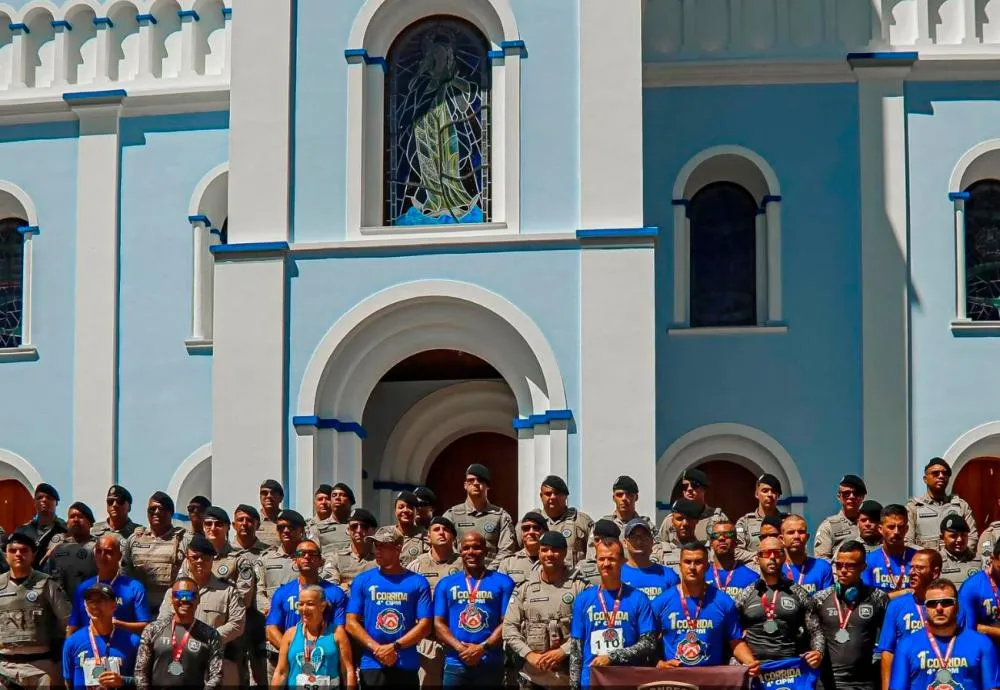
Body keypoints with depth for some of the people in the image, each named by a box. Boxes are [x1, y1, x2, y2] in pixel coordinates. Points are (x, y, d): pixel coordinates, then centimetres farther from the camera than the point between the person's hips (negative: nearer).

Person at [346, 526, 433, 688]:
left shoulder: (418, 582, 4)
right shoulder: (362, 580, 5)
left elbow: (425, 625, -1)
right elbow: (351, 623, 1)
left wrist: (394, 647, -13)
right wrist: (377, 649, -12)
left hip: (407, 666, 0)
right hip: (372, 665, 0)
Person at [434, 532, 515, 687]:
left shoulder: (503, 582, 6)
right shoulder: (446, 584, 11)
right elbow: (438, 623, 5)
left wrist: (482, 648, -13)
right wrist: (460, 648, -11)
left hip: (491, 665, -1)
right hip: (455, 664, 1)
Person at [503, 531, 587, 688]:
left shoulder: (579, 587, 0)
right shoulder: (524, 588, 8)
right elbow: (509, 627, 4)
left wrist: (563, 651, -16)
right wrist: (529, 654, -9)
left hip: (570, 675, -2)